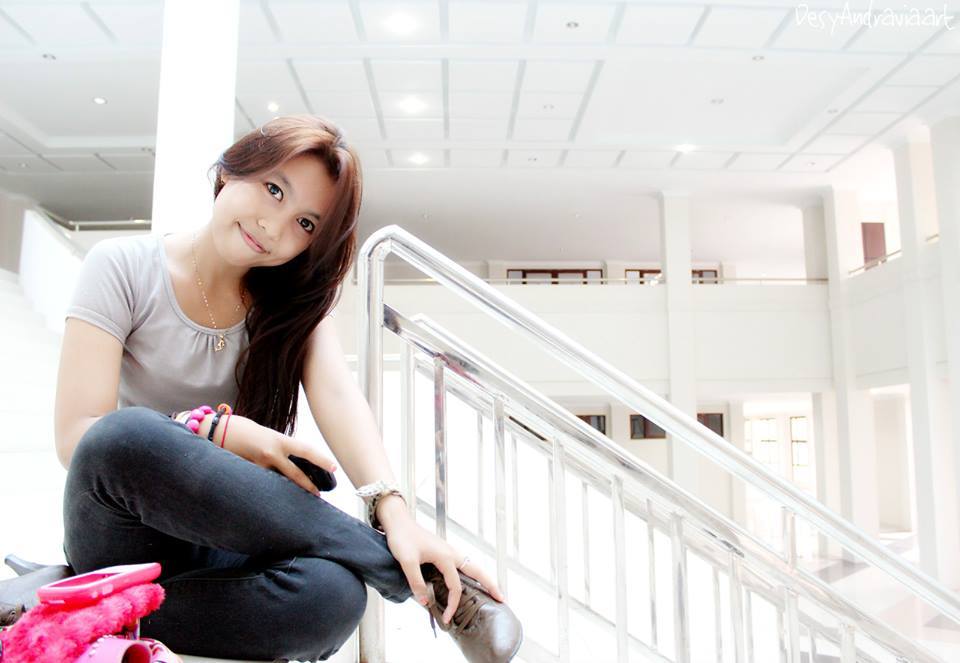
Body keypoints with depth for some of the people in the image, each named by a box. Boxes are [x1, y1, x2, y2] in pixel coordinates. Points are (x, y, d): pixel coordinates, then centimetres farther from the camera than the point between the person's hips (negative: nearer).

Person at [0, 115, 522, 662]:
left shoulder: (298, 296, 4)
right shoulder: (123, 267, -5)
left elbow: (337, 392, -16)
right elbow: (77, 436, -13)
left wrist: (393, 508, -32)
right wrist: (218, 431, -25)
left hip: (227, 542, 1)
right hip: (125, 541, -1)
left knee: (333, 594, -34)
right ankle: (414, 571, -27)